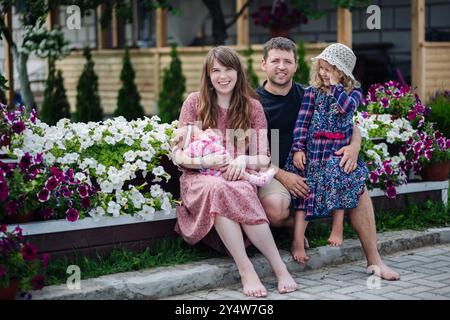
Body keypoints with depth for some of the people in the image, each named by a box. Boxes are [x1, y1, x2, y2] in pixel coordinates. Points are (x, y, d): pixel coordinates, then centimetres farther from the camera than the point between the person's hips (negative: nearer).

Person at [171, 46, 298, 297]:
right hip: (200, 179, -1)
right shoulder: (195, 103, 6)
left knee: (241, 192, -38)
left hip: (238, 179, 1)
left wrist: (243, 160, -19)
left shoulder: (253, 107, 10)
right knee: (219, 189, -38)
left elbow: (264, 159, 5)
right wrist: (205, 161, -18)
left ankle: (279, 267, -34)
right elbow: (178, 154, 3)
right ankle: (246, 270, -38)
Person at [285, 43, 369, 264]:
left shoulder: (353, 92, 7)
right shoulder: (312, 92, 8)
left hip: (339, 152, 0)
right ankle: (298, 240, -15)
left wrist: (334, 85, -7)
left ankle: (338, 228, -11)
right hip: (312, 150, 0)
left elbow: (346, 107, -16)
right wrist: (298, 148, -8)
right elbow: (302, 121, 1)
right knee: (306, 190, -10)